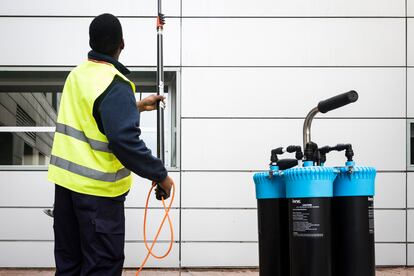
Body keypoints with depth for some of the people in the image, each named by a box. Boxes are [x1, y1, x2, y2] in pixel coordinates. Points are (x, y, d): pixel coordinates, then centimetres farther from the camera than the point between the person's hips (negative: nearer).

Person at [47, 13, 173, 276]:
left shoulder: (76, 75, 7)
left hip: (65, 179, 8)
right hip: (97, 188, -8)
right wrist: (160, 175, -19)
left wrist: (136, 106, 28)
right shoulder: (114, 85, -19)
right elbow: (125, 140, -27)